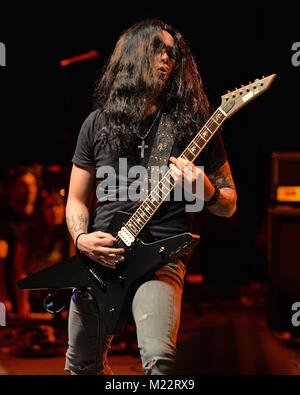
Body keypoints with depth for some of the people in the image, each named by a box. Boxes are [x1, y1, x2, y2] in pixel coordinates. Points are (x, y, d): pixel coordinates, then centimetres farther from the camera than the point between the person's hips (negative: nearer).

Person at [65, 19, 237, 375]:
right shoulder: (99, 122, 8)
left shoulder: (193, 122, 2)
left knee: (158, 357, -29)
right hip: (98, 256, 3)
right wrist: (81, 239, -6)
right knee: (82, 365, 15)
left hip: (159, 260, -3)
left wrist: (204, 191, -15)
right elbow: (76, 200, 14)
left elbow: (229, 205, 7)